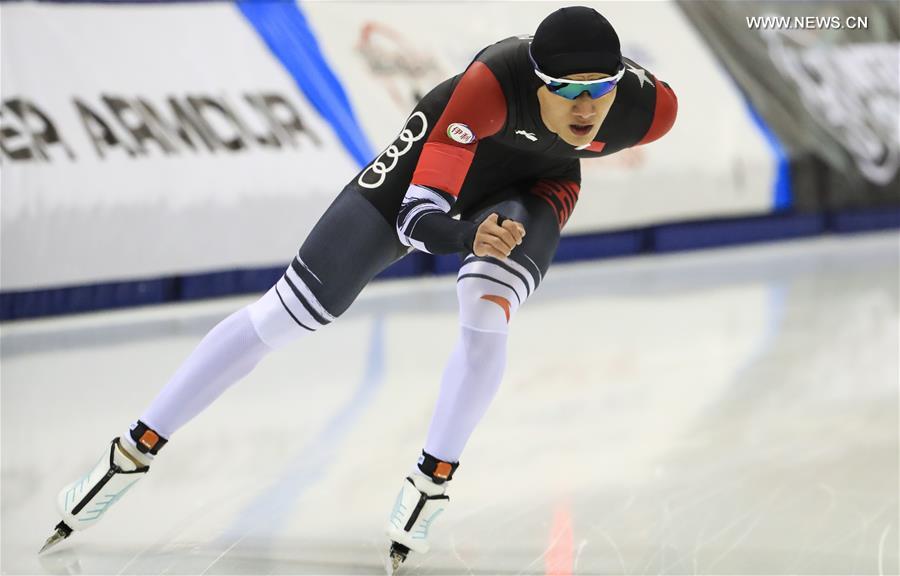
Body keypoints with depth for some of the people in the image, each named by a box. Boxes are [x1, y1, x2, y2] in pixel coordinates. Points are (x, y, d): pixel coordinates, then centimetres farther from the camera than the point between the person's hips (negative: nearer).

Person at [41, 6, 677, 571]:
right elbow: (416, 217, -41)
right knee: (289, 311, -5)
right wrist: (470, 236, -59)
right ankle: (134, 453, 4)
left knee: (486, 315, -29)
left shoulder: (650, 106, -30)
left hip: (529, 186, 2)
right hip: (436, 163, -2)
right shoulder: (493, 83, -42)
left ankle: (432, 482, -9)